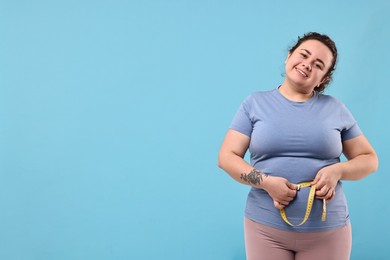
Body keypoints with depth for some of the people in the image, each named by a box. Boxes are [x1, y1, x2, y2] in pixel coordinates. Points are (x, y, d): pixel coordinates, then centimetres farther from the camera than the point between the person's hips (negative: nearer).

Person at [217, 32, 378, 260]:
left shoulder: (336, 108, 5)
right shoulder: (255, 103, 3)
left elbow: (369, 159, 9)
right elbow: (227, 157, -1)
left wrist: (337, 170, -11)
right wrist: (266, 181, -17)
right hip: (265, 226, -1)